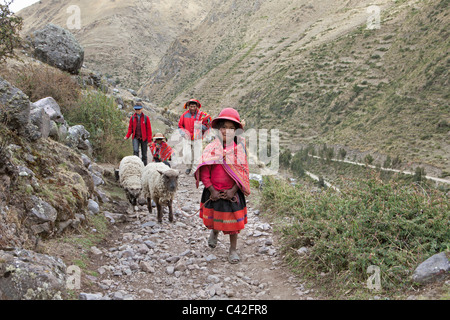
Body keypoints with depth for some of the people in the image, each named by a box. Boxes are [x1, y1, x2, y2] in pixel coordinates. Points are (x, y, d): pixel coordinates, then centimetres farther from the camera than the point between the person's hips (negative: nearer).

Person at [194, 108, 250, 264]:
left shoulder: (239, 148, -6)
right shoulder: (211, 148, -7)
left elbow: (243, 172, -5)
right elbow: (204, 173, -7)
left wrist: (233, 191, -13)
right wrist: (212, 191, -13)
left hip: (233, 192, 0)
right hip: (214, 192, 1)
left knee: (233, 221, 8)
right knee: (214, 218, 17)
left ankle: (233, 250, 25)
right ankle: (214, 231, 52)